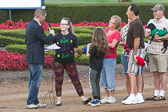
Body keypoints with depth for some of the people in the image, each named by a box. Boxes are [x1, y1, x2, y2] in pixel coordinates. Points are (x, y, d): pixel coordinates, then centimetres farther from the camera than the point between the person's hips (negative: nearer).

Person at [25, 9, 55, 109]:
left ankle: (35, 102, 19)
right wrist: (52, 34, 2)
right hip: (36, 58, -10)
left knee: (33, 80, 13)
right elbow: (47, 40, -17)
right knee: (36, 80, -7)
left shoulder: (30, 25, 13)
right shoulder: (37, 27, -19)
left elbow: (27, 41, 22)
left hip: (31, 57, 10)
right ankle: (30, 102, -7)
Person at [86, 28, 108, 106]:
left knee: (92, 82, -4)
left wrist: (88, 47, -1)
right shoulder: (103, 45, 4)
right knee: (97, 83, 16)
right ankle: (98, 99, 19)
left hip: (94, 66, -8)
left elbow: (88, 54, -16)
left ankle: (96, 99, -13)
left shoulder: (95, 46, -19)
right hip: (100, 66, 8)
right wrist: (91, 46, 12)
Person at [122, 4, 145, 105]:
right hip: (136, 51, 11)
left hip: (136, 50, -11)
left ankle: (132, 96, -16)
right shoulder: (135, 23, 15)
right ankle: (139, 96, 11)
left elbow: (137, 40, -22)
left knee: (132, 73, -13)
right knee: (138, 74, 9)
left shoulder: (136, 24, -17)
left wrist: (134, 54, -22)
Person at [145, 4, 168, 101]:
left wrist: (159, 38, -17)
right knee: (155, 73, 8)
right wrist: (153, 37, -9)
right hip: (152, 51, 6)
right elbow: (146, 34, 9)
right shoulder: (151, 22, 17)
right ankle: (156, 94, 13)